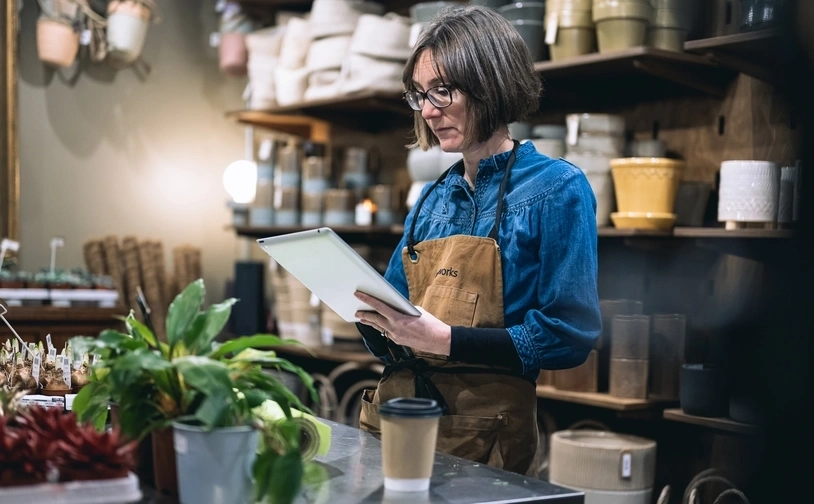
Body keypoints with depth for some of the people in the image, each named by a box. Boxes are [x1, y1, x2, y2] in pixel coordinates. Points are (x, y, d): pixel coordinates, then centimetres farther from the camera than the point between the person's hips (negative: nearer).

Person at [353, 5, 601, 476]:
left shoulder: (557, 189, -9)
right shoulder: (433, 199, 10)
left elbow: (569, 335, -16)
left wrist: (444, 340, -23)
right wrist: (371, 316, -7)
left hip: (483, 435, -6)